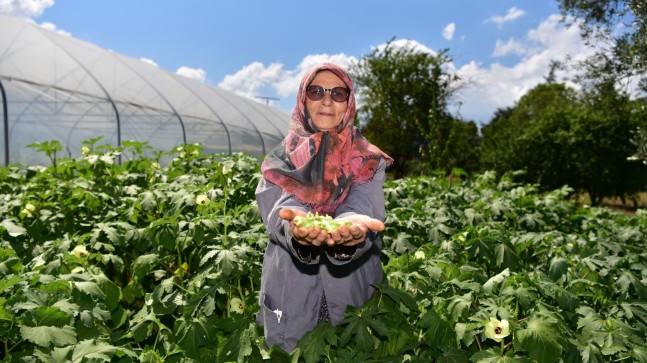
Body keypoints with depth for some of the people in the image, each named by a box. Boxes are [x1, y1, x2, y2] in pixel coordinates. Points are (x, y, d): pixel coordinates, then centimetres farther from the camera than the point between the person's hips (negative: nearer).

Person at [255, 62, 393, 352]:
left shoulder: (368, 162, 3)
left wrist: (351, 225, -40)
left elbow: (364, 209, -16)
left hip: (351, 292, 0)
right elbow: (278, 209, -14)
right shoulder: (281, 159, 3)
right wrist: (294, 225, -38)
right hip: (291, 293, 0)